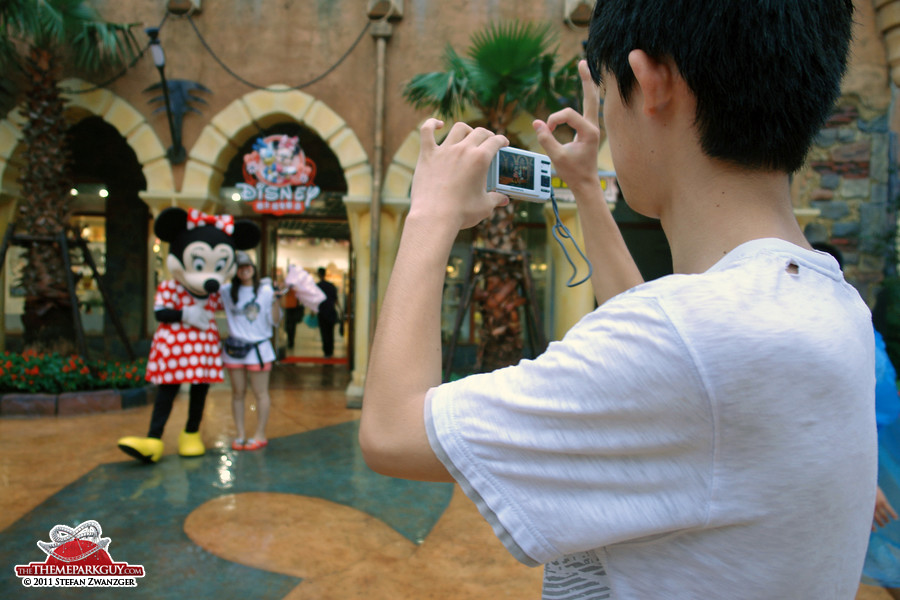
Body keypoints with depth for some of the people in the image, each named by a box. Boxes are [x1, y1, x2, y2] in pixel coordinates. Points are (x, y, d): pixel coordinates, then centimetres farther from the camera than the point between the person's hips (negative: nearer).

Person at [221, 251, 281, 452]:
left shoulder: (265, 290, -1)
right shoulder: (227, 291, 6)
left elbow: (275, 321, -3)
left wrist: (276, 301, -17)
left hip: (259, 347, -3)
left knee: (260, 393, 2)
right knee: (238, 393, 8)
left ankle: (260, 435, 11)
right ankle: (240, 435, 18)